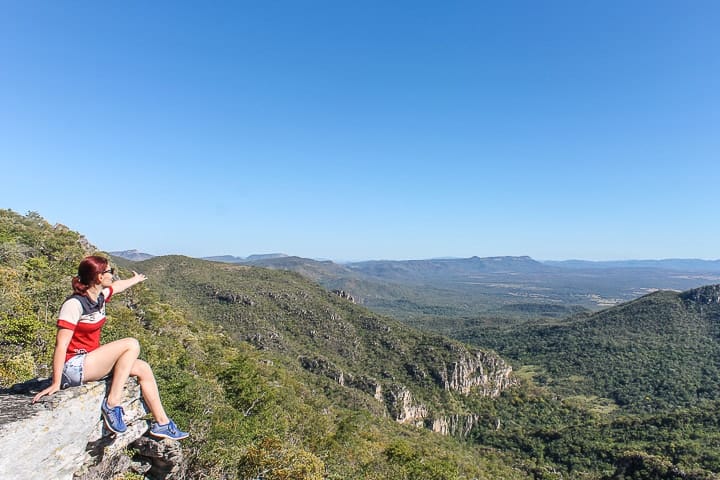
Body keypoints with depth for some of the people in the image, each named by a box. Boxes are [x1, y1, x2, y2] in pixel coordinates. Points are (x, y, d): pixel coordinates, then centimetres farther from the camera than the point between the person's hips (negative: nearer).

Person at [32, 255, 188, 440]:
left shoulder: (100, 296, 5)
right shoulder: (74, 304, -20)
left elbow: (117, 286, 29)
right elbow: (61, 344, -23)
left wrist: (136, 279, 49)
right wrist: (56, 383, -26)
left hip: (91, 359, 9)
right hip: (74, 367, -9)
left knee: (143, 368, 0)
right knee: (131, 344, -20)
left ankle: (162, 424, 5)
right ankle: (112, 404, -15)